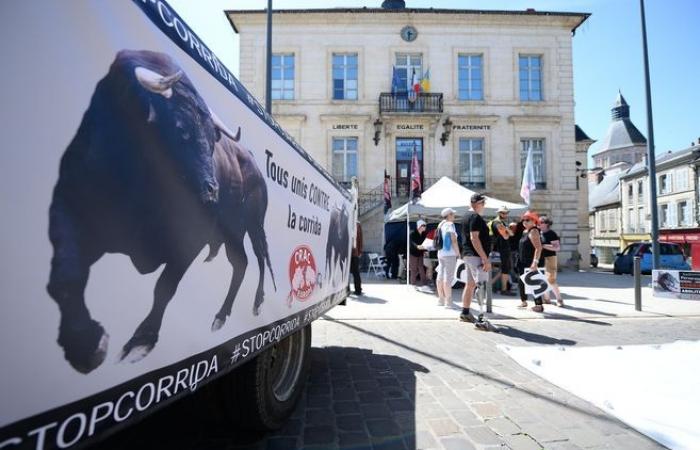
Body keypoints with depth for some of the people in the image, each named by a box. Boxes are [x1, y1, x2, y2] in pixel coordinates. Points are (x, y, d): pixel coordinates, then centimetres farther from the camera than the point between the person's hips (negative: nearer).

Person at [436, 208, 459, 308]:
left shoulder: (440, 225, 16)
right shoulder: (450, 224, -8)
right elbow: (453, 240, -15)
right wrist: (458, 252, -10)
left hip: (440, 253, 8)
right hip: (449, 254, -8)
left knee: (440, 276, 9)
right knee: (448, 277, -10)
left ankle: (441, 299, 16)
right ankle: (448, 301, -12)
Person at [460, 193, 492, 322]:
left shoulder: (467, 217, 19)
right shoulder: (476, 217, -13)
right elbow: (474, 238, -22)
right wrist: (485, 259, -24)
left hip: (467, 255, 11)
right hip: (476, 256, -11)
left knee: (470, 284, 15)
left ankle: (465, 313, 22)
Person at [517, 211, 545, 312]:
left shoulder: (533, 231, -14)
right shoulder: (525, 231, 14)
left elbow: (538, 248, -23)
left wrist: (535, 262, -30)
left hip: (530, 263, -10)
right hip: (523, 262, 10)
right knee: (521, 282, 15)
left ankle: (539, 305, 1)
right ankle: (524, 302, 29)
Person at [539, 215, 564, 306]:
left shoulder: (551, 234, -11)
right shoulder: (539, 232, 8)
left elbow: (557, 247, -18)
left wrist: (544, 246, -23)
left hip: (549, 258, -7)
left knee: (551, 280, -9)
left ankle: (559, 299, 6)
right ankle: (546, 298, 22)